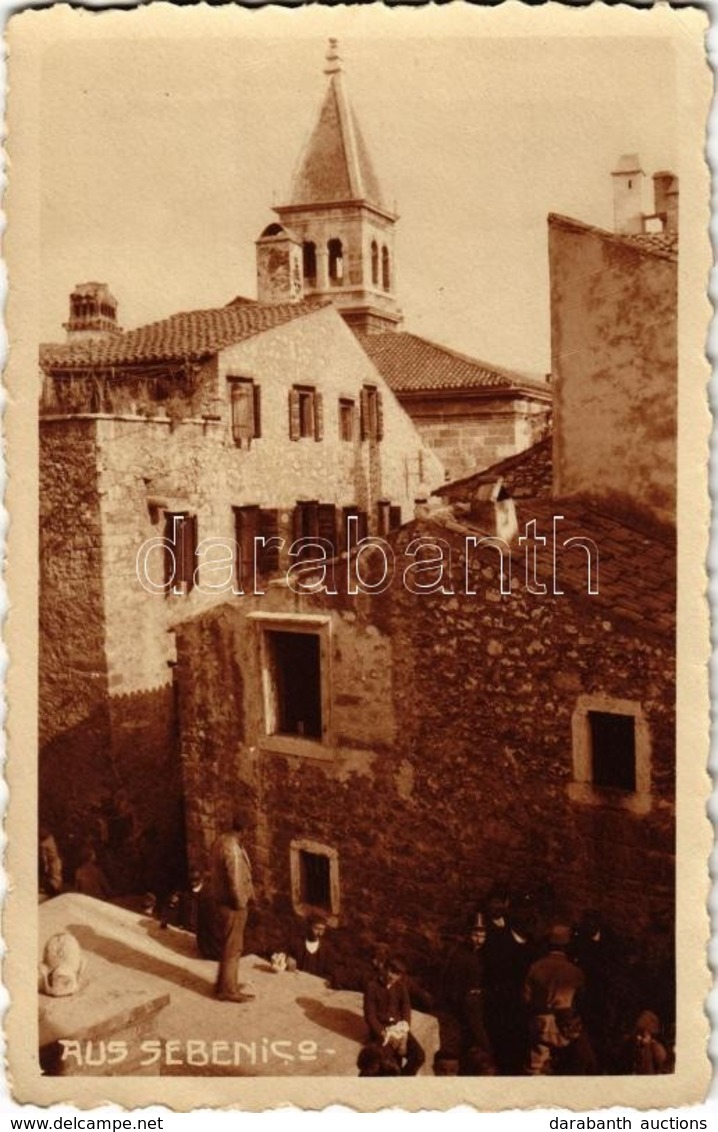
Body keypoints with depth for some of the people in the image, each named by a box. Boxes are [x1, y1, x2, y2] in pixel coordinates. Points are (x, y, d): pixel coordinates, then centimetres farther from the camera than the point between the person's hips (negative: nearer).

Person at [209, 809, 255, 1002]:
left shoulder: (221, 840, 4)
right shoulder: (232, 848, -27)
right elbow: (235, 880, -26)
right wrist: (240, 903, -12)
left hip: (221, 900, 10)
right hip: (231, 904, -10)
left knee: (228, 944, 20)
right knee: (233, 948, 2)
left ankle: (224, 984, 31)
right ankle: (229, 990, 11)